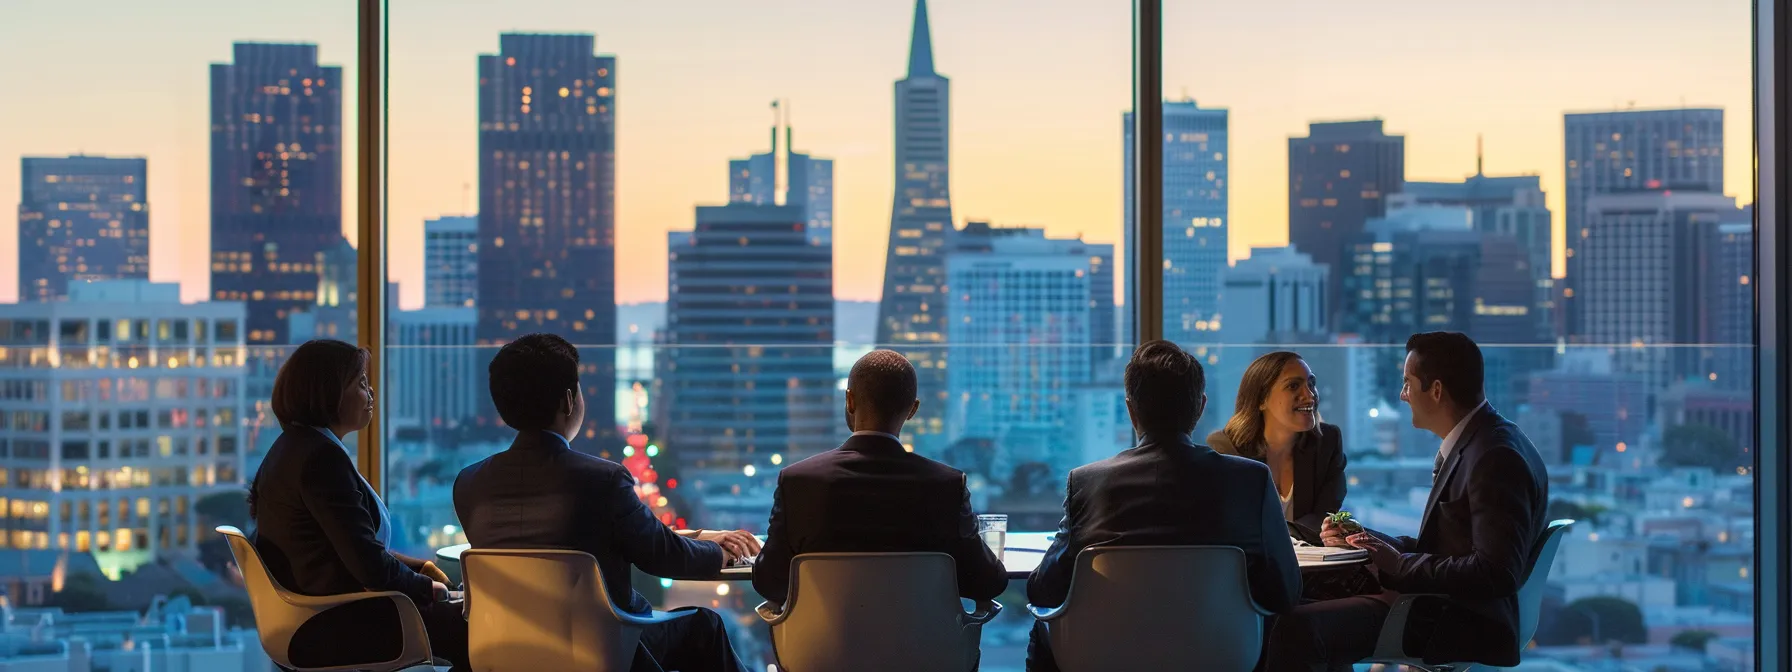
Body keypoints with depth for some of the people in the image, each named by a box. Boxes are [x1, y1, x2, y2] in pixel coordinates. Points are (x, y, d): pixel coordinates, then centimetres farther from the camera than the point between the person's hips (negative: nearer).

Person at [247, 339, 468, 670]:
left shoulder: (293, 446, 13)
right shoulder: (322, 457, -19)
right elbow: (369, 565, -22)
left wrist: (415, 567, 10)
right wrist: (425, 585, -6)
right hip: (326, 629, -10)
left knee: (452, 613, 15)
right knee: (468, 627, -5)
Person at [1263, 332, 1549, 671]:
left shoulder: (1496, 457, -18)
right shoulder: (1473, 443, 14)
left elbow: (1495, 573, -25)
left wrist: (1399, 565, -17)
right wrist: (1364, 539, 10)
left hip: (1465, 625, -11)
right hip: (1444, 607, 11)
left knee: (1297, 627, -23)